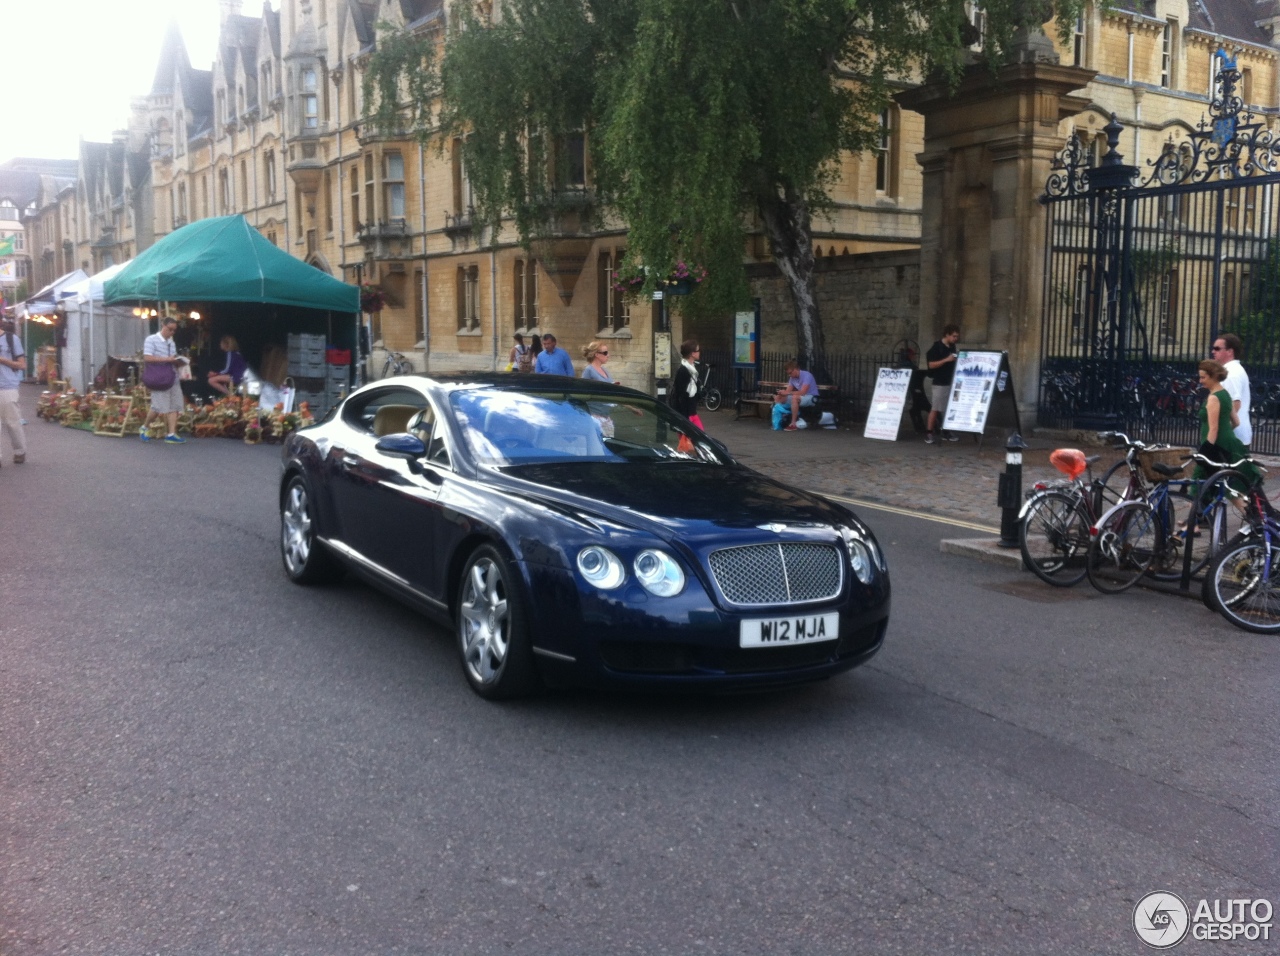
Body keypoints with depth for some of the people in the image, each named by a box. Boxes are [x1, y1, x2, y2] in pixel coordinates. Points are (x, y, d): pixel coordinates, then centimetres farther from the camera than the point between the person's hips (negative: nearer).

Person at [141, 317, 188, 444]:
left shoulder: (172, 342, 19)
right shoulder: (151, 340, -2)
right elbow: (147, 357, -13)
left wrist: (178, 361, 3)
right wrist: (166, 359, -19)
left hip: (173, 378, 6)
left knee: (174, 406, -3)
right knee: (159, 407, -6)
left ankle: (171, 434, -4)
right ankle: (145, 427, 17)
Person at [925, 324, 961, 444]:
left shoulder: (952, 347, 12)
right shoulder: (936, 347, -9)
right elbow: (931, 365, -15)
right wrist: (946, 360, -22)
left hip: (951, 382, 7)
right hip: (940, 383, -7)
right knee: (935, 408, -5)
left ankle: (946, 432, 17)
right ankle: (929, 433, 1)